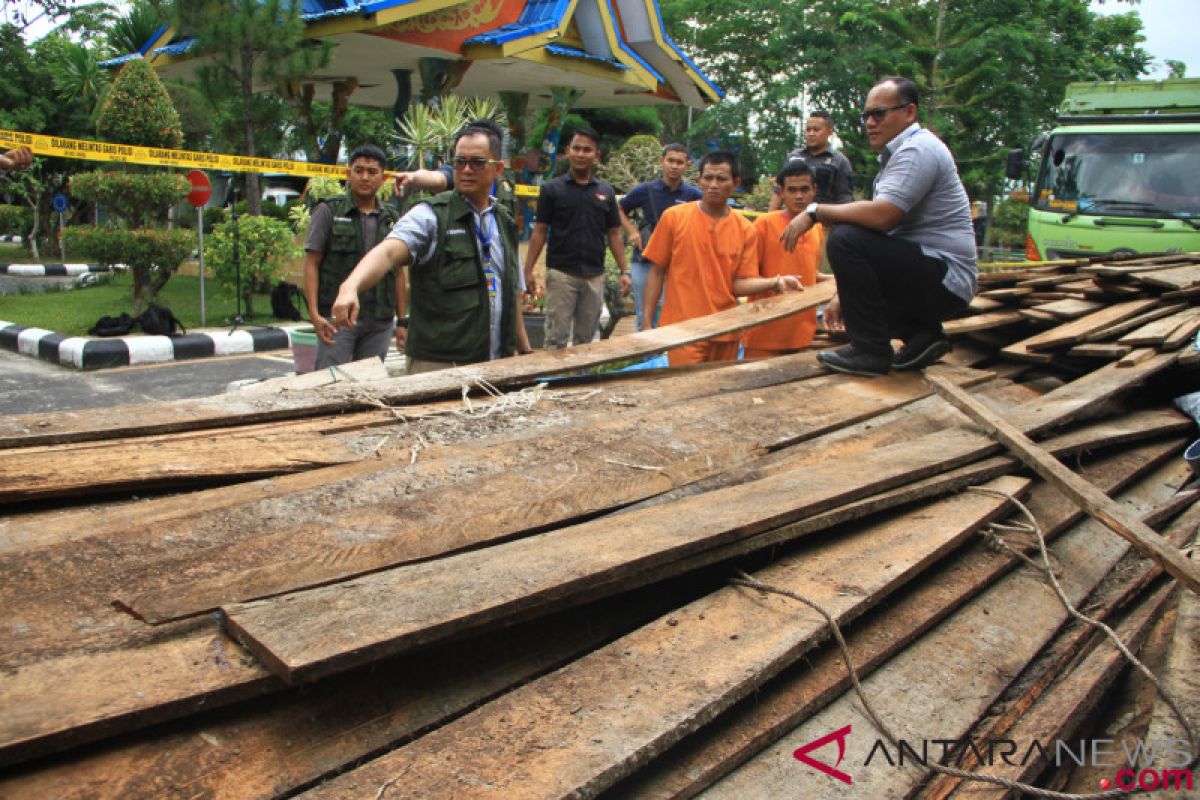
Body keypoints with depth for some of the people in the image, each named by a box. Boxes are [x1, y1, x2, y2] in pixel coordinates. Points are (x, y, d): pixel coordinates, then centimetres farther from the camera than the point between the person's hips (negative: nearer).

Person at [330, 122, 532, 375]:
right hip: (437, 364, -5)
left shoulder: (505, 223, 13)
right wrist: (351, 287, -43)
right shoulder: (430, 215, -6)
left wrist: (525, 350, 20)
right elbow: (388, 251, -24)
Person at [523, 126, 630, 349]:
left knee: (586, 339, 11)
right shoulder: (552, 189, 0)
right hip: (561, 274, -3)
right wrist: (528, 270, -7)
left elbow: (614, 234, 10)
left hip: (594, 276, 3)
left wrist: (624, 271, 3)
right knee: (556, 338, -2)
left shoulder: (606, 191, 8)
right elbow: (539, 232, 0)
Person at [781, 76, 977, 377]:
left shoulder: (919, 149, -14)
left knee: (844, 239, -23)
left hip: (945, 277, -11)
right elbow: (879, 224, 16)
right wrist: (845, 294, 12)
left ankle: (871, 350, -16)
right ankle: (922, 334, 8)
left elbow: (880, 216, -28)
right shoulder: (897, 153, 18)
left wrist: (815, 212, -16)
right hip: (931, 277, 11)